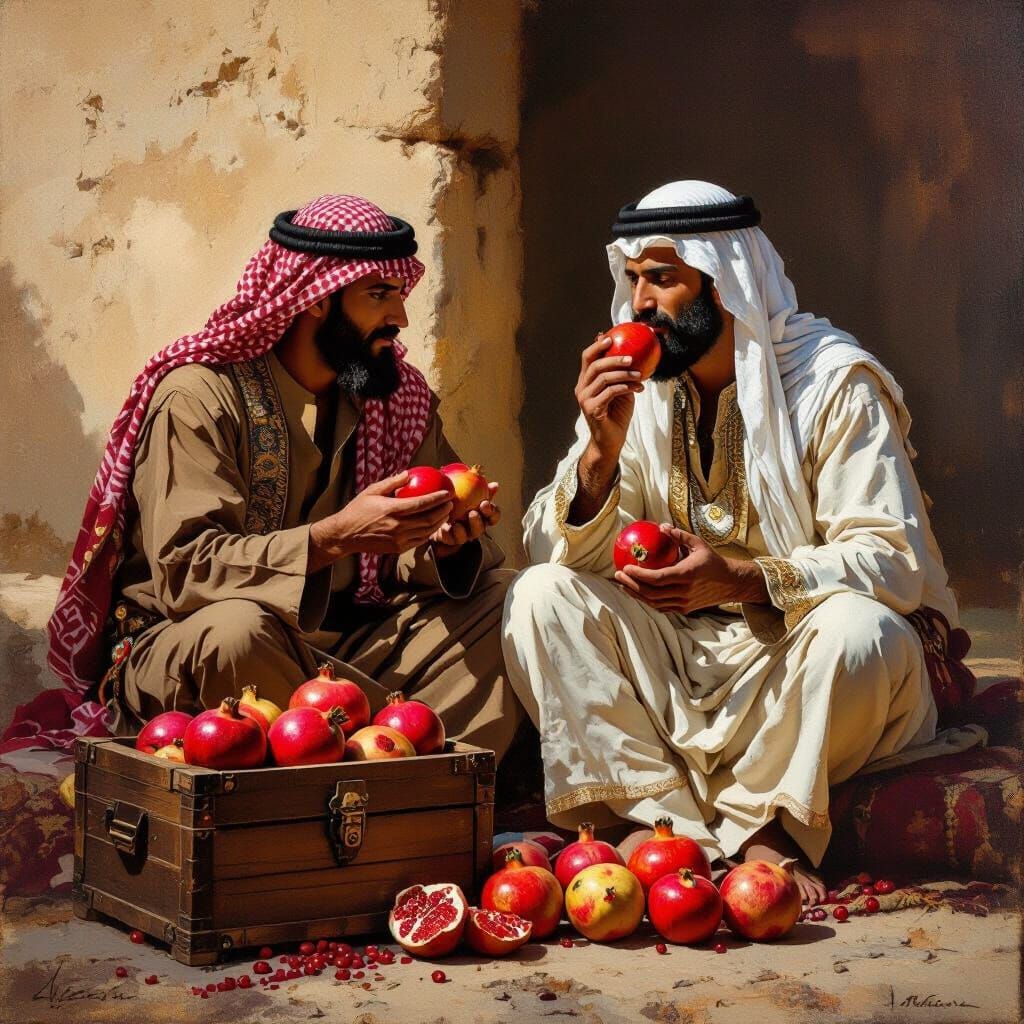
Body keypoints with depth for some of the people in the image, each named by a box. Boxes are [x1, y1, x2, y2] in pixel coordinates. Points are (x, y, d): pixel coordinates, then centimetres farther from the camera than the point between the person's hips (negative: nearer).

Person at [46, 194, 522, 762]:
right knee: (237, 630, -39)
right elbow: (186, 569, -23)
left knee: (508, 599, -10)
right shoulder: (200, 395, -11)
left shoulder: (399, 394, 9)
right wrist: (331, 538, -35)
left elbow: (408, 558, 6)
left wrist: (445, 542, -19)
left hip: (344, 649, 6)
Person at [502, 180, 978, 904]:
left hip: (796, 658, -3)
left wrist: (741, 580, -33)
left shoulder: (836, 382, -10)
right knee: (540, 597, -18)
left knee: (857, 629, -35)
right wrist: (601, 450, -24)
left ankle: (755, 822, -15)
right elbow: (557, 554, -4)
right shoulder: (632, 387, 2)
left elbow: (895, 561, -19)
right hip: (676, 659, 4)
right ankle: (658, 815, -27)